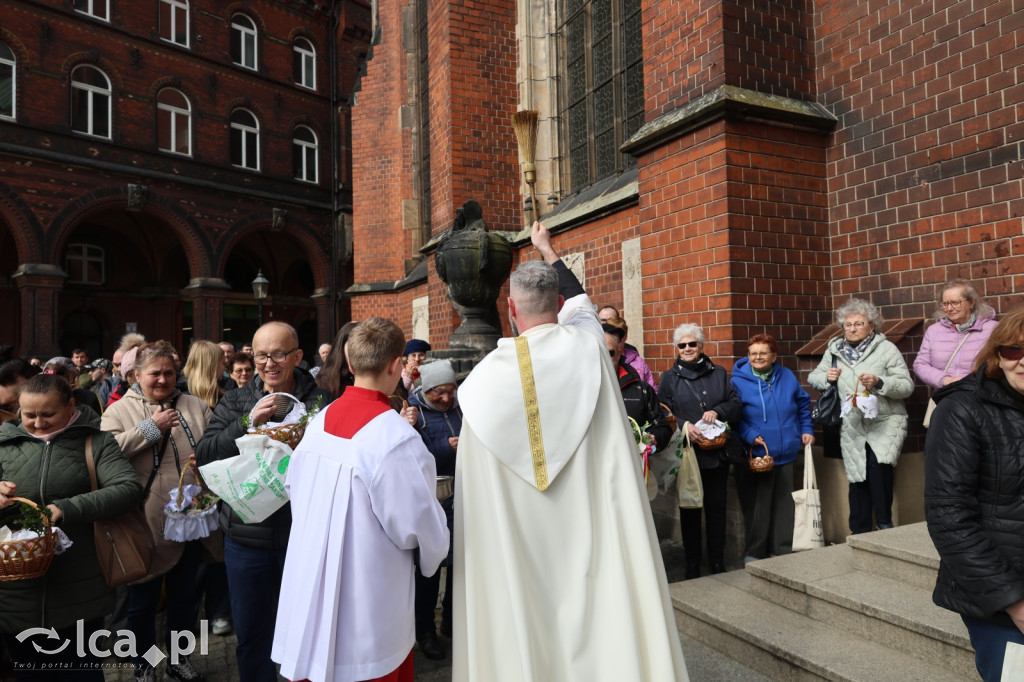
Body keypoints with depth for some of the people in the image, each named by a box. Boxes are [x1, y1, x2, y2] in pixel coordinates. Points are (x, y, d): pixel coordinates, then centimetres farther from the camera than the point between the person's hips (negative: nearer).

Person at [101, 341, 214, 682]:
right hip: (147, 524, -2)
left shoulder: (196, 407, 6)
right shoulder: (119, 411, -1)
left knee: (185, 593, 18)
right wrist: (151, 428, -17)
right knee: (143, 599, 13)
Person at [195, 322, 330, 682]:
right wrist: (248, 423, -20)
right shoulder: (235, 402, 3)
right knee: (251, 632, 18)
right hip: (248, 537, 2)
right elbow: (204, 455, -7)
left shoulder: (319, 402, -6)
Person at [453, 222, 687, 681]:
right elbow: (577, 298, 17)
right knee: (597, 610, 14)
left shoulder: (487, 373, -12)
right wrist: (547, 250, 31)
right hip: (591, 528, 1)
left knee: (526, 626, 12)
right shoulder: (588, 345, -7)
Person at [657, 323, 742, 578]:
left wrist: (717, 411, -14)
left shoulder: (719, 373, 11)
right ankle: (692, 564, 19)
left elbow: (736, 403, 5)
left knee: (716, 507, 8)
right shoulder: (670, 378, 5)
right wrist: (684, 426, -19)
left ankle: (718, 562, 23)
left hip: (717, 454, 2)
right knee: (690, 509, 6)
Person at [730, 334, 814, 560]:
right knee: (757, 505, 2)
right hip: (754, 454, -4)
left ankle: (783, 550, 26)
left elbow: (803, 404, 19)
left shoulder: (787, 377, 8)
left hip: (786, 453, 4)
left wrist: (807, 430, 10)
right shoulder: (738, 380, -6)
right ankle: (755, 552, 17)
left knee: (784, 503, 12)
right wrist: (750, 436, -19)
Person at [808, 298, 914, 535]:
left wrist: (879, 382, -21)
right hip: (851, 426, 3)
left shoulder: (887, 349, 0)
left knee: (878, 463, -26)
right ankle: (860, 533, 19)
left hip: (885, 421, -3)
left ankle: (885, 524, -10)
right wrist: (826, 377, -4)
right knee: (857, 478, 6)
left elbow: (907, 385, -4)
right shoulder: (834, 350, 10)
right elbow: (813, 377, 17)